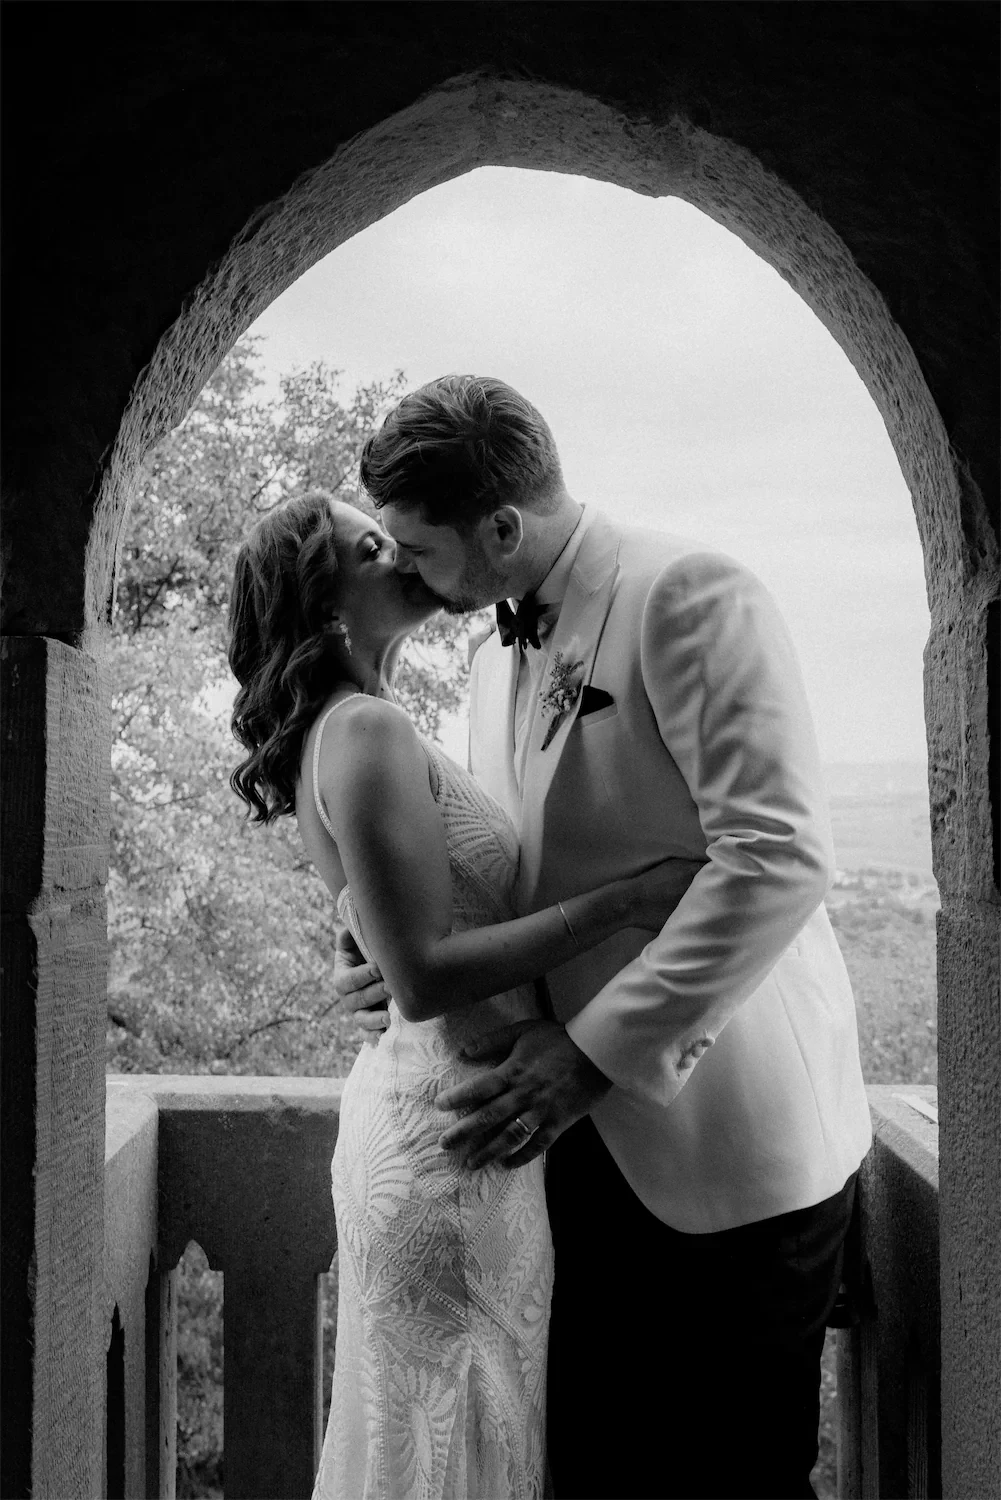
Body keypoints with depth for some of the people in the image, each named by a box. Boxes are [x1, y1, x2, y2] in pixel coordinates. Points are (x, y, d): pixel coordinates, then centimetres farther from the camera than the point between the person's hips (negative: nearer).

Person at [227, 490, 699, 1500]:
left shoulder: (336, 733, 9)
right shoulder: (367, 733, -20)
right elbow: (425, 973, -25)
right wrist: (627, 899, -22)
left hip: (409, 1105, 9)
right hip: (453, 1138, -9)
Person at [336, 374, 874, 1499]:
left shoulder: (689, 595, -15)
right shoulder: (498, 653, 11)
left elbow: (780, 854, -24)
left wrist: (598, 1051, -22)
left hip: (733, 1141, -7)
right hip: (595, 1132, 7)